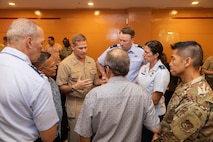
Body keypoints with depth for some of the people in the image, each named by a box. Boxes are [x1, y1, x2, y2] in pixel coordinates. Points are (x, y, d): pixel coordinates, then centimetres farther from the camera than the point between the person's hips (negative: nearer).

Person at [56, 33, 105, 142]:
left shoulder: (91, 61, 3)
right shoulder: (65, 64, -14)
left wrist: (102, 82, -8)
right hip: (75, 104, -5)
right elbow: (61, 88, -12)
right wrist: (75, 87, -29)